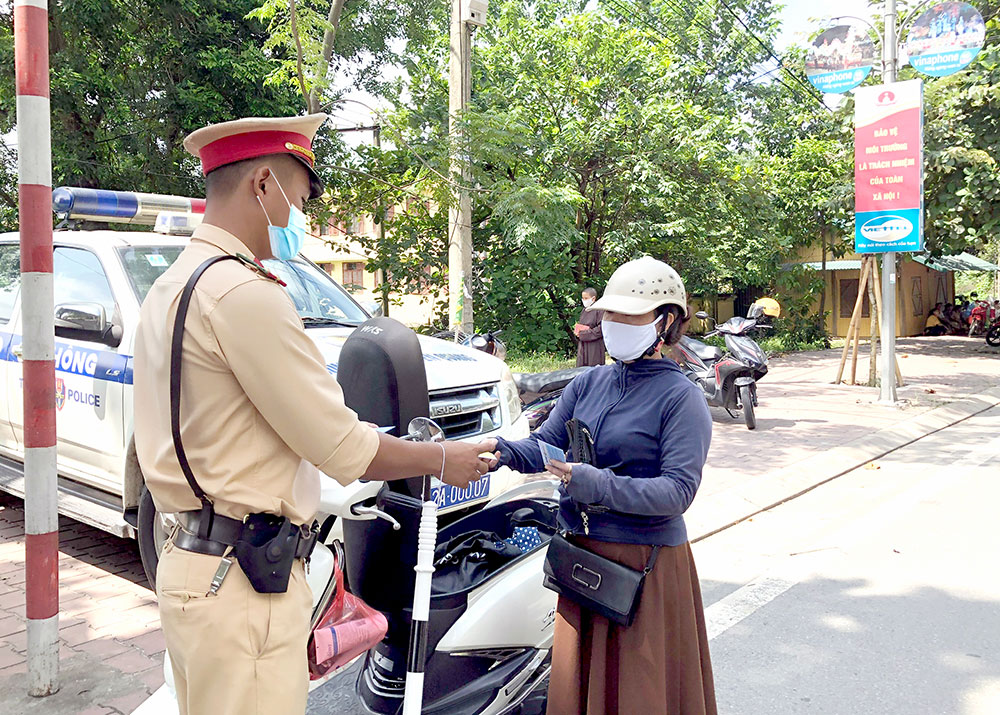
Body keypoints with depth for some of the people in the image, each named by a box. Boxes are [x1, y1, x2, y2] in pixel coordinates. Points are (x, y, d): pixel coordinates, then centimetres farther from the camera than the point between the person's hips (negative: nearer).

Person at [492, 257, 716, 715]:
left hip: (645, 561, -5)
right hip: (582, 555, 6)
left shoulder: (682, 398, -10)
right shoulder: (589, 383, 7)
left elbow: (678, 491, -18)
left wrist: (600, 486, -29)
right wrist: (500, 451, -17)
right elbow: (543, 446, 3)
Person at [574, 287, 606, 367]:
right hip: (582, 346, 7)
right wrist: (577, 332, -1)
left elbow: (600, 329, -16)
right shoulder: (584, 310, 12)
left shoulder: (599, 310, -10)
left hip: (594, 346, -7)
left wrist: (584, 334, -14)